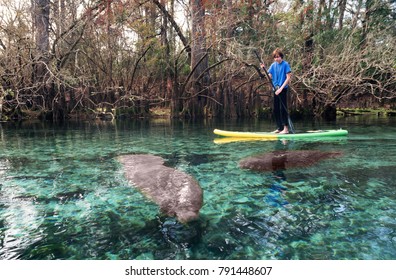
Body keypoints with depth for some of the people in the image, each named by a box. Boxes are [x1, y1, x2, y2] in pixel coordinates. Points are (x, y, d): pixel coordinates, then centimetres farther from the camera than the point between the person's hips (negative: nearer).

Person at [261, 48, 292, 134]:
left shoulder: (285, 64, -7)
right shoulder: (273, 65, 8)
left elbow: (288, 78, -10)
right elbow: (269, 77, 6)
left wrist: (281, 88, -18)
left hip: (283, 89, -6)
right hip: (276, 89, 6)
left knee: (283, 108, -8)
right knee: (276, 109, 8)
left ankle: (286, 128, -3)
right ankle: (279, 127, 18)